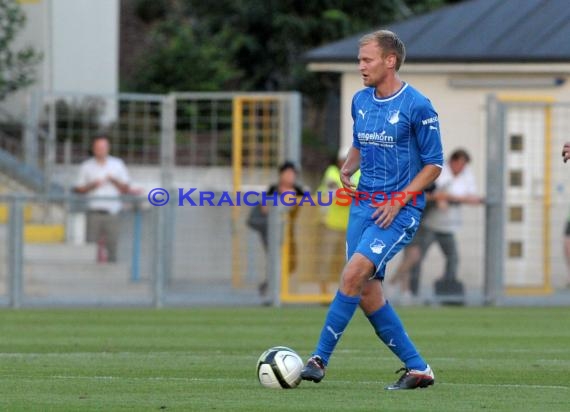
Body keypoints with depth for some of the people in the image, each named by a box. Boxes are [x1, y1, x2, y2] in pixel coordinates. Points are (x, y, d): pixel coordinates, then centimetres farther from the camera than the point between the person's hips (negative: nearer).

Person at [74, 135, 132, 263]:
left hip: (112, 212, 0)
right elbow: (78, 190, 9)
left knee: (112, 246, -5)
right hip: (94, 212, 0)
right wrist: (92, 186, -8)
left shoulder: (118, 164, 11)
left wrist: (114, 181, -8)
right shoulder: (86, 167, 10)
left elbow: (126, 190, 9)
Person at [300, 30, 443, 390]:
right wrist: (347, 170, 3)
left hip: (399, 210, -7)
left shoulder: (417, 106, -11)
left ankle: (320, 360, -17)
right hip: (364, 204, 7)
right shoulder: (360, 101, 10)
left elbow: (434, 165, -7)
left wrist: (399, 200, -16)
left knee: (353, 275, -21)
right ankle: (417, 369, 13)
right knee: (367, 293, 2)